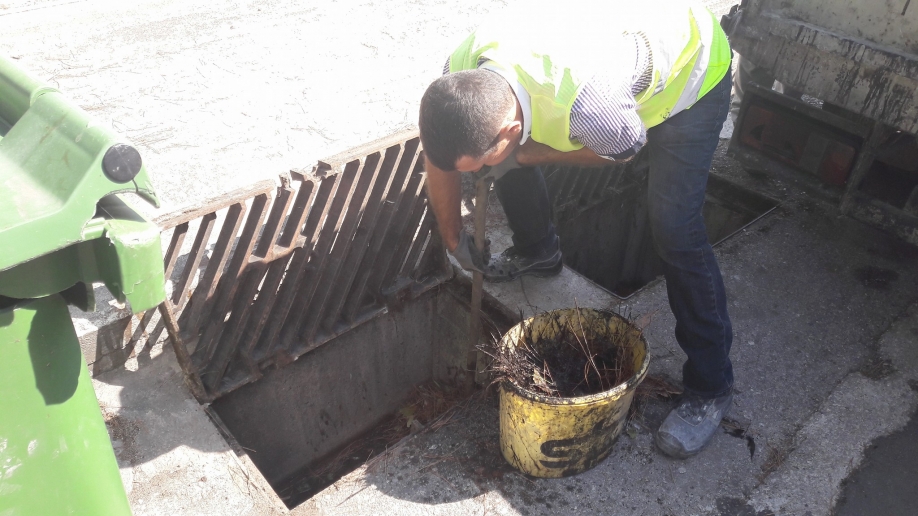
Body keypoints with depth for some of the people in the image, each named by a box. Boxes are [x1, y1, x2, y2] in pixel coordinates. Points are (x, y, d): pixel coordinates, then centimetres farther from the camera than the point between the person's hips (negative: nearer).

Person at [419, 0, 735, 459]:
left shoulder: (583, 103, -46)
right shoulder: (461, 73, -26)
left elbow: (628, 146, -21)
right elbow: (439, 158, -6)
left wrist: (521, 155, -22)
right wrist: (454, 241, 5)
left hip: (690, 68, -6)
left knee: (674, 231, -15)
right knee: (511, 156, 1)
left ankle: (710, 386, 2)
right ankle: (537, 251, 30)